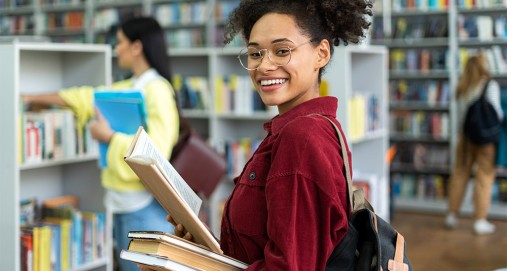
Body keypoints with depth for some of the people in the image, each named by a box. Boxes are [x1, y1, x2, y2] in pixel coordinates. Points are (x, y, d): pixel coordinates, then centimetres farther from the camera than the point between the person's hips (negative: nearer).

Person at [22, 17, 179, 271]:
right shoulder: (128, 88, 12)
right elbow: (85, 98, 21)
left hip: (145, 205, -9)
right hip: (123, 202, 9)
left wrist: (109, 137, -14)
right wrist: (33, 98, 26)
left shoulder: (157, 90, -14)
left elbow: (155, 152, -23)